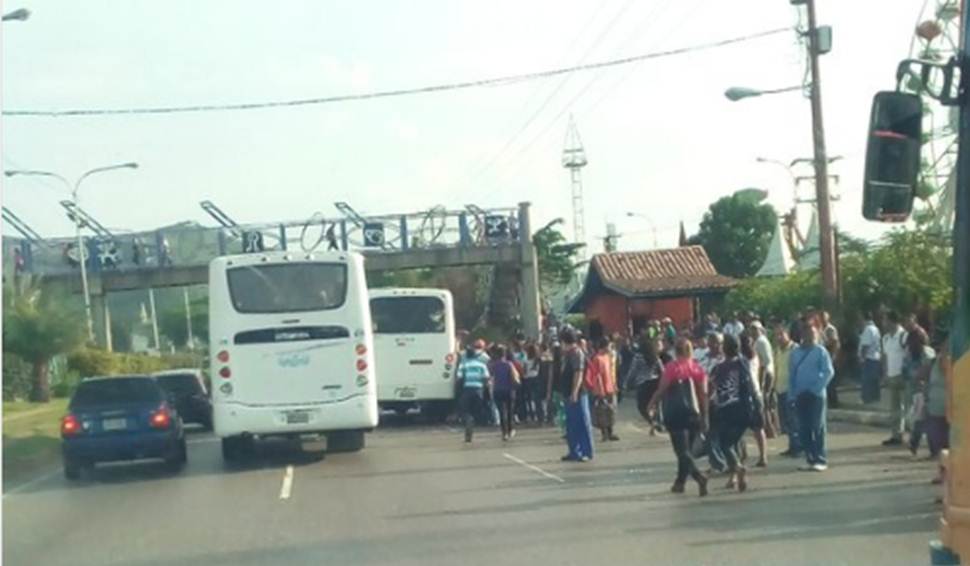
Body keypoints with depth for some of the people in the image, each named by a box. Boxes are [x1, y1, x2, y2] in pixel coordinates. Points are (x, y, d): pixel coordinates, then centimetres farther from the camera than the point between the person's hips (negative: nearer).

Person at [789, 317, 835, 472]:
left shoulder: (820, 351, -4)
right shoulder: (796, 352, 10)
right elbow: (791, 373, 12)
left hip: (815, 394, -5)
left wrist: (818, 388, -14)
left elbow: (828, 372, -10)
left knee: (817, 427, -2)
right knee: (803, 428, 5)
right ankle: (810, 459, 12)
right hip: (800, 395, 5)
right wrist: (793, 391, 4)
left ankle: (821, 460, 2)